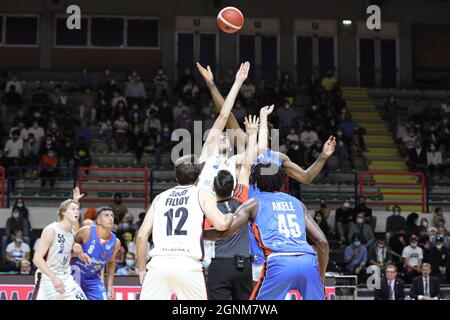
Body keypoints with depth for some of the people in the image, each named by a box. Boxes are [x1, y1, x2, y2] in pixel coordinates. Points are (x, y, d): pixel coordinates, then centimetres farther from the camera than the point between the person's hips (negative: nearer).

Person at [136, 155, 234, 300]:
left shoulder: (160, 197, 19)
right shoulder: (202, 194, 10)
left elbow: (142, 235, 13)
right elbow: (221, 224, -6)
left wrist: (141, 269, 20)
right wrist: (231, 216, 16)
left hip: (159, 264, 2)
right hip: (188, 266, -2)